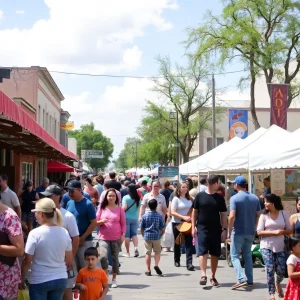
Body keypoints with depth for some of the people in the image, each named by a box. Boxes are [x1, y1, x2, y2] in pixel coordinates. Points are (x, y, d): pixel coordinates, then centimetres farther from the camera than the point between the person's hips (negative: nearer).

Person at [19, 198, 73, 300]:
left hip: (39, 281, -4)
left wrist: (22, 279, 4)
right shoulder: (64, 232, -1)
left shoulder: (35, 233, -14)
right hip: (60, 280, 4)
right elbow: (69, 262, 6)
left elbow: (27, 261, -10)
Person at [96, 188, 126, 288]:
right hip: (103, 237, 0)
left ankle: (114, 279, 19)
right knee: (103, 257, -17)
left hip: (116, 238, 0)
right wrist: (101, 222, -14)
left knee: (115, 258, 6)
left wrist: (123, 235, -5)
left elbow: (123, 224, 5)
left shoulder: (119, 209, 3)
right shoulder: (102, 208, 4)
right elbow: (96, 222, 7)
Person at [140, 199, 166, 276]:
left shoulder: (145, 216, -2)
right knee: (157, 252, 13)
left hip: (147, 237, 1)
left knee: (148, 253, 8)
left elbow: (142, 228, 3)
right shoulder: (159, 216, -4)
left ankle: (148, 270, 9)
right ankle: (156, 265, -10)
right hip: (156, 237, -1)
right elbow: (163, 229, 0)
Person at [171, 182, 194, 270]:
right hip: (177, 223, -3)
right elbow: (172, 212, -14)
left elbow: (193, 210, 16)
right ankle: (177, 261, 30)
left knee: (189, 242, -8)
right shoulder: (176, 199, -7)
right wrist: (184, 217, -23)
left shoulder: (189, 199, 6)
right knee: (177, 242, 12)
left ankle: (189, 263, -12)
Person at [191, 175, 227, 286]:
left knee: (215, 254, 6)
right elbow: (194, 212, 4)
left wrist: (224, 229, -1)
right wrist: (193, 227, -1)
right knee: (202, 252, -11)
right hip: (202, 229, -3)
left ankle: (213, 277, 16)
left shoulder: (219, 198, 5)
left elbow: (223, 215, 7)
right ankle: (203, 275, -14)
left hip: (216, 230, 3)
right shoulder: (200, 196, -1)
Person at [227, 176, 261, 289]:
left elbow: (232, 216, -20)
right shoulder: (255, 198, 5)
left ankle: (241, 279, -15)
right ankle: (250, 280, 16)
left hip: (238, 232, -5)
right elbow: (258, 215, 8)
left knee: (235, 256, 1)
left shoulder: (234, 198, -12)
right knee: (248, 255, 16)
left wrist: (229, 232, -12)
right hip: (250, 232, 5)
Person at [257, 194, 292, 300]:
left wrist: (282, 232, -14)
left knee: (281, 270, -1)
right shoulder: (264, 215, 0)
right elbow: (259, 232, -5)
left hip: (280, 247, 1)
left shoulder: (284, 214, 3)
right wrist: (274, 232, -16)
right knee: (270, 270, -8)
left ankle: (278, 284, 34)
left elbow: (290, 230, 6)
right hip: (267, 247, -1)